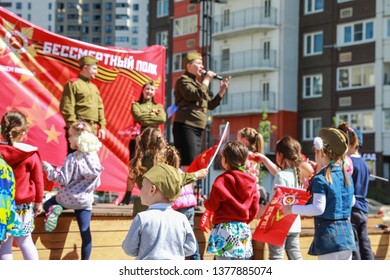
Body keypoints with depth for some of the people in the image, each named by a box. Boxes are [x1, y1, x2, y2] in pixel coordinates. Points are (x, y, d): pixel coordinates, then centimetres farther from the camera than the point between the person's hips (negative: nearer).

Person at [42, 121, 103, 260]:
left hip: (68, 197, -4)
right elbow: (97, 183, 9)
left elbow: (63, 179, -15)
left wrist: (48, 168, -5)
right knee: (85, 232, 7)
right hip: (85, 200, 4)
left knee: (47, 204, 23)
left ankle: (54, 210, -12)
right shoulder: (95, 158, 1)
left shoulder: (72, 158, -17)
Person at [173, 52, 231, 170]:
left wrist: (222, 90, 12)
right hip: (185, 126, -9)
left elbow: (210, 105, 23)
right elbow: (195, 95, -20)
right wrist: (207, 80, -8)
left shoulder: (197, 84, 24)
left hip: (198, 129, 10)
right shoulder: (183, 80, -2)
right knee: (189, 165, -20)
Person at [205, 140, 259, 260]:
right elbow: (254, 208, 9)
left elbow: (212, 206, -7)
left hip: (225, 228, -6)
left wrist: (205, 202, 15)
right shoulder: (251, 181, 6)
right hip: (244, 229, 6)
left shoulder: (222, 180, -10)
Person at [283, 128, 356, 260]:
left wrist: (293, 209, -11)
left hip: (329, 236, -7)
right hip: (347, 235, 7)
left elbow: (318, 208, -18)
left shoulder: (320, 180, -14)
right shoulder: (347, 176, 8)